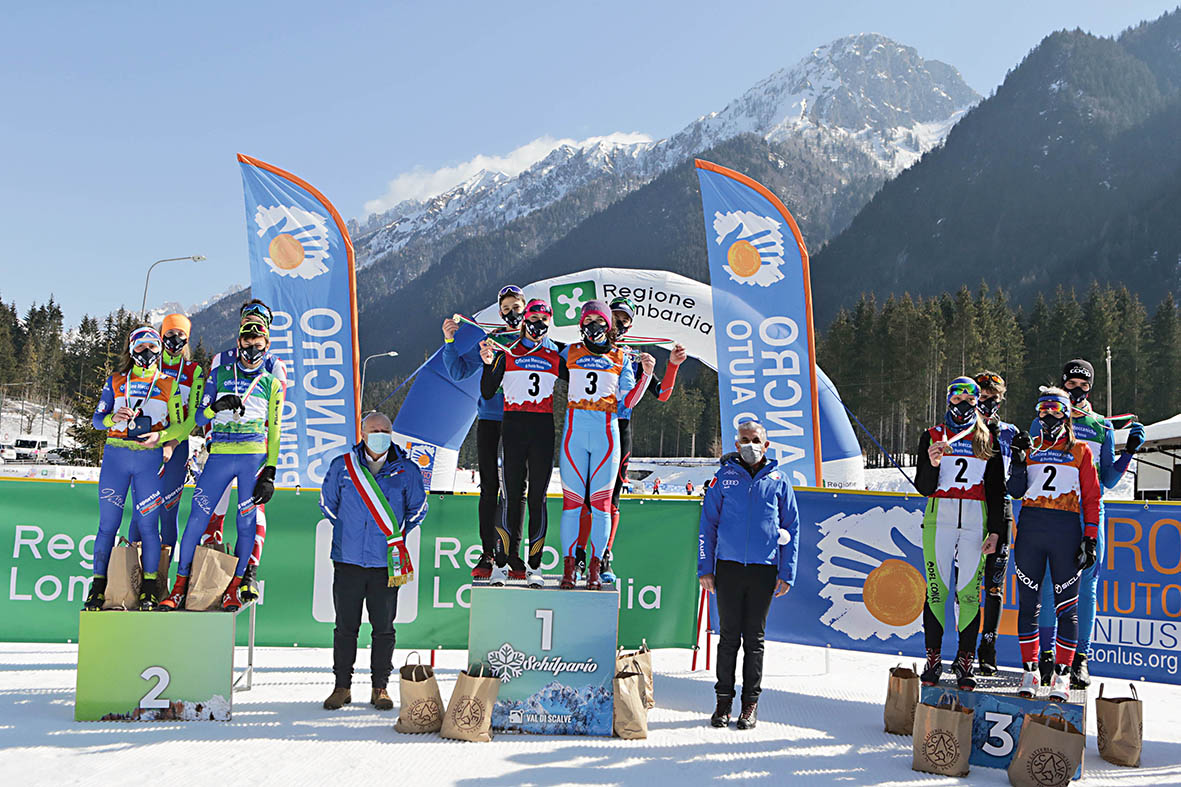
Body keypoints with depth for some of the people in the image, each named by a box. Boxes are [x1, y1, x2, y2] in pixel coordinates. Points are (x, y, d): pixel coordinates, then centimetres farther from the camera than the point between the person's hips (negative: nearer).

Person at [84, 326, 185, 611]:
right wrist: (114, 418, -12)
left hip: (150, 459, -1)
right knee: (108, 524, 0)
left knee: (148, 525, -3)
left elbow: (179, 425, 7)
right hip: (115, 457, 1)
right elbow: (97, 419, 10)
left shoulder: (168, 384, 10)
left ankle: (148, 590, 5)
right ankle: (98, 588, 8)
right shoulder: (115, 382, 14)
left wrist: (159, 436, -13)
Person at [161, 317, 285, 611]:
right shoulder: (219, 374, 13)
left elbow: (274, 431, 10)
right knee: (197, 518, -5)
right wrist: (216, 407, -12)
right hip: (219, 456, 1)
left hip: (254, 457, 0)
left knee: (246, 522, -2)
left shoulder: (272, 384, 12)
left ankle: (233, 589, 8)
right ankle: (180, 587, 5)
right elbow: (199, 419, 11)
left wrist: (270, 472, 2)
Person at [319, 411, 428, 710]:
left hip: (386, 563, 0)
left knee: (384, 628, 5)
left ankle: (380, 687, 16)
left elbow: (418, 509, 13)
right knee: (346, 626, 6)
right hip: (348, 561, 0)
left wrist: (396, 537, 8)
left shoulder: (407, 470, 2)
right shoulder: (342, 466, 3)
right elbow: (328, 502, 17)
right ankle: (342, 686, 17)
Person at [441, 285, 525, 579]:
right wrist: (449, 341, -5)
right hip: (490, 418, 1)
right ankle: (487, 552, 4)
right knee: (489, 486, 0)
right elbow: (458, 371, 8)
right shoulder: (488, 340, 11)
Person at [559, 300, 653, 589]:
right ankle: (569, 565, 4)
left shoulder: (620, 358, 12)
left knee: (601, 501, -1)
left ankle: (595, 568, 6)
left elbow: (628, 400, 8)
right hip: (574, 431, 0)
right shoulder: (570, 353, 14)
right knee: (572, 500, -3)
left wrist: (646, 373, -1)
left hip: (606, 433, 0)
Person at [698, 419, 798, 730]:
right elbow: (707, 525, 6)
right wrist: (705, 569, 0)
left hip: (764, 570, 0)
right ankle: (724, 699, 14)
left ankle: (751, 702, 15)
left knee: (755, 638, 7)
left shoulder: (778, 479, 4)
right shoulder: (724, 477, 4)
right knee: (729, 636, 5)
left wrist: (787, 573, 1)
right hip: (728, 568, 0)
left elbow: (791, 527, 7)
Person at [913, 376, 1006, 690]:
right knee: (937, 588, -3)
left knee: (970, 591, -2)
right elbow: (924, 487, 3)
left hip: (976, 520, 1)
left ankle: (965, 662, 5)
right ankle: (933, 658, 6)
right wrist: (932, 464, -17)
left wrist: (995, 531, 2)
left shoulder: (988, 440, 11)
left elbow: (997, 490, 11)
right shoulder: (932, 436, 8)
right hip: (939, 517, 0)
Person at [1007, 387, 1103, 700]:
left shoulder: (1081, 450, 8)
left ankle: (1062, 674, 8)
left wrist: (1090, 538, -3)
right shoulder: (1030, 448, 14)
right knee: (1028, 602, 3)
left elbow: (1092, 497, 5)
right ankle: (1030, 670, 13)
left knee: (1066, 606, 0)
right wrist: (1019, 460, -7)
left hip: (1066, 530, -2)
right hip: (1030, 527, 2)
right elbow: (1016, 491, 6)